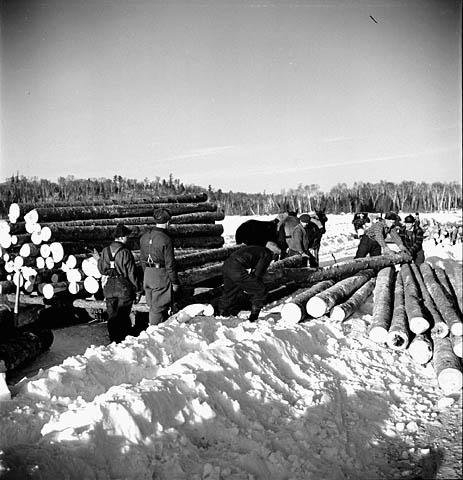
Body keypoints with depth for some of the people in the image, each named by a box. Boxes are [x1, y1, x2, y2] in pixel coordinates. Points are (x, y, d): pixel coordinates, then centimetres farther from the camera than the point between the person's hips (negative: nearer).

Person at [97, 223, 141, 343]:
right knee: (124, 316, 7)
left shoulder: (105, 251, 0)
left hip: (108, 288, 4)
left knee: (112, 316, 13)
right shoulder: (125, 252, -15)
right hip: (124, 288, -4)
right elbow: (132, 273, -13)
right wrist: (138, 291, -5)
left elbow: (100, 269, 10)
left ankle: (114, 341, 19)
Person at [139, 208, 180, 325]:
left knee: (153, 305, 17)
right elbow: (170, 264, -16)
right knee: (158, 307, 2)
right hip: (162, 276, -7)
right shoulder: (166, 240, -19)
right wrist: (175, 282, -7)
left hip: (148, 275, 8)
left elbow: (142, 258, 12)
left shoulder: (144, 237, 4)